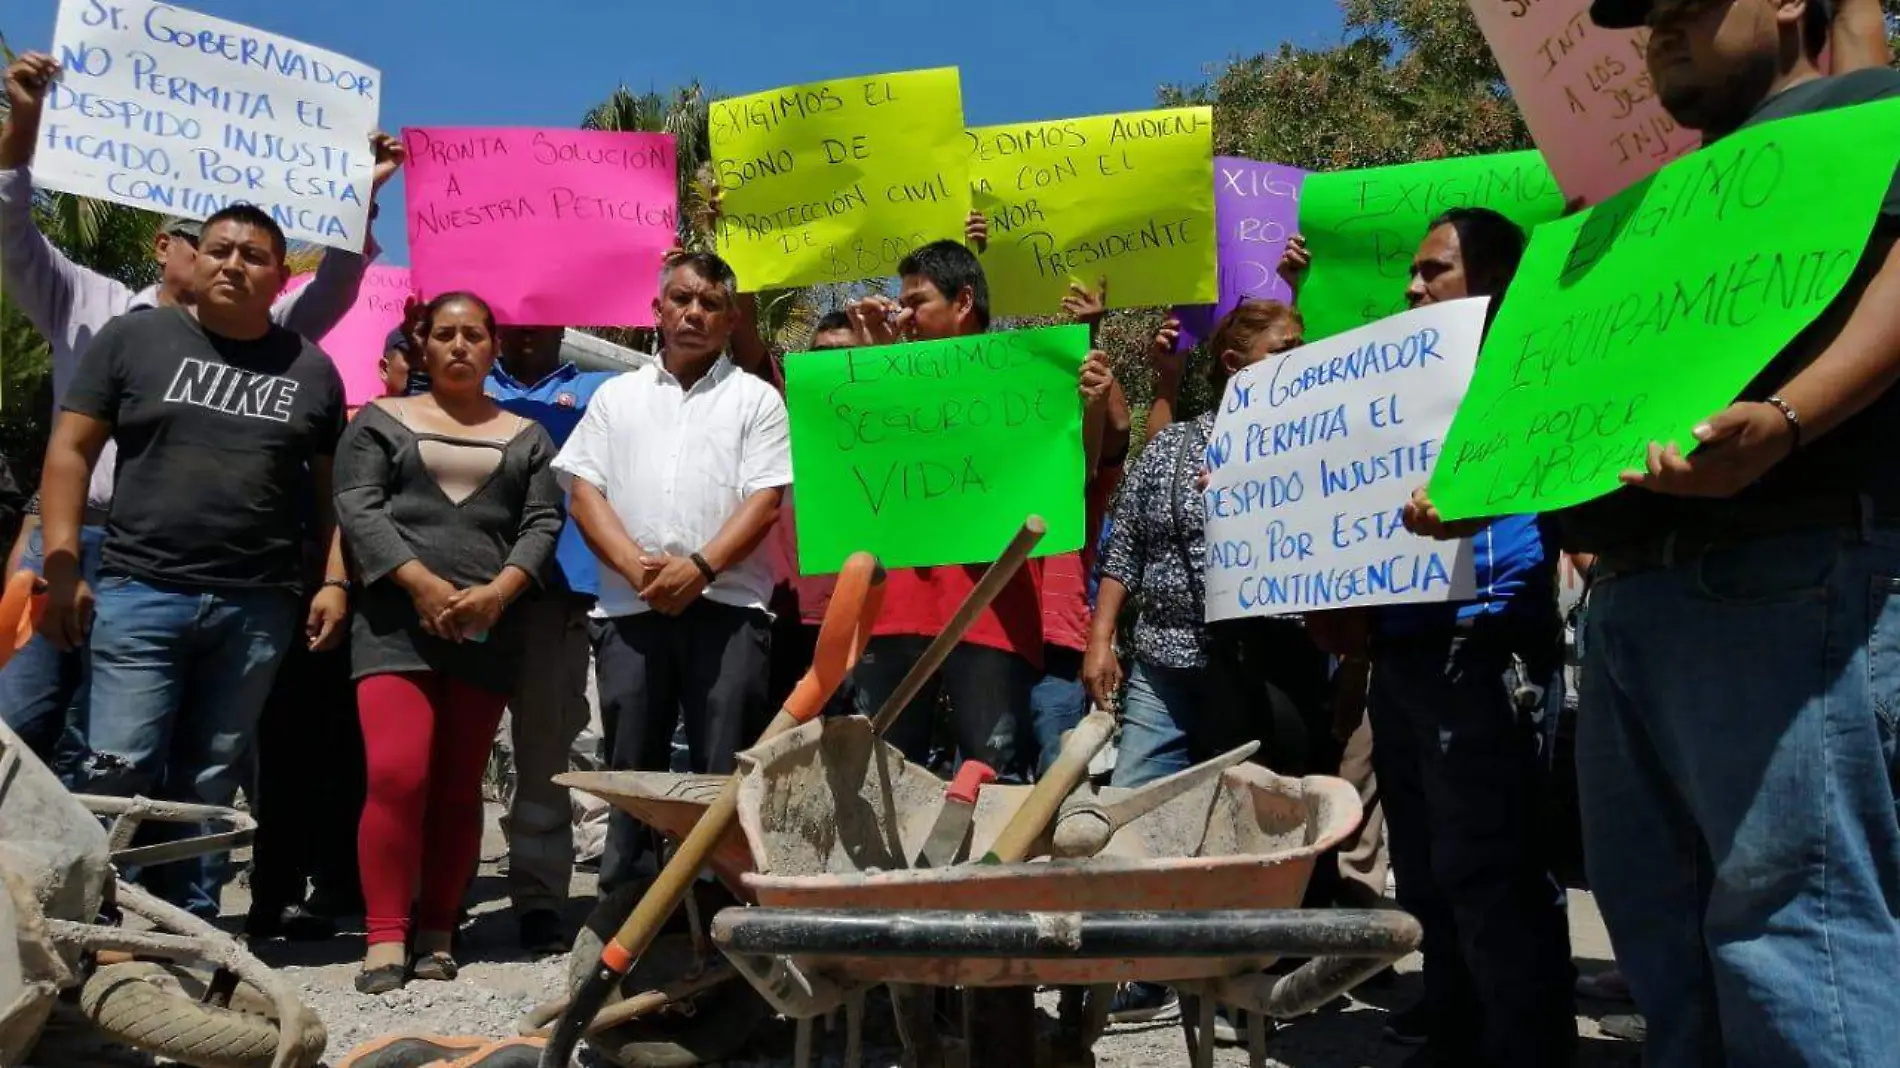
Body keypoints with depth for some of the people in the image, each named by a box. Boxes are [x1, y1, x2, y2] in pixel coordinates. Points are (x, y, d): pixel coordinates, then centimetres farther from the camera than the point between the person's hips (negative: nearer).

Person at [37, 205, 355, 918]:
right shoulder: (134, 338, 6)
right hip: (140, 591, -1)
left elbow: (330, 486, 14)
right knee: (118, 770, -6)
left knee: (209, 780, 8)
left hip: (257, 608, 2)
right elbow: (70, 451, 4)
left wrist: (335, 580, 3)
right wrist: (62, 568, -4)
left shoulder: (311, 370, 11)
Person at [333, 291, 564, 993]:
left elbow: (543, 523, 6)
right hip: (397, 620, -2)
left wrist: (499, 591, -11)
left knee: (459, 787, 4)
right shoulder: (381, 421, 11)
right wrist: (421, 582, -13)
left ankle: (438, 933, 12)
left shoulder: (526, 437, 16)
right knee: (396, 775, -14)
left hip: (491, 627, 2)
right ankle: (386, 937, -5)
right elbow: (358, 508, -1)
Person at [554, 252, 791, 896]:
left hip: (726, 603, -2)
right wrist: (635, 565, -8)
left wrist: (699, 566, -14)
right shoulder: (616, 396, 18)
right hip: (630, 605, 3)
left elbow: (765, 499, -1)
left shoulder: (755, 398, 10)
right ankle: (622, 897, 16)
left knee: (724, 767, -3)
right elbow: (584, 491, 8)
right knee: (631, 763, 7)